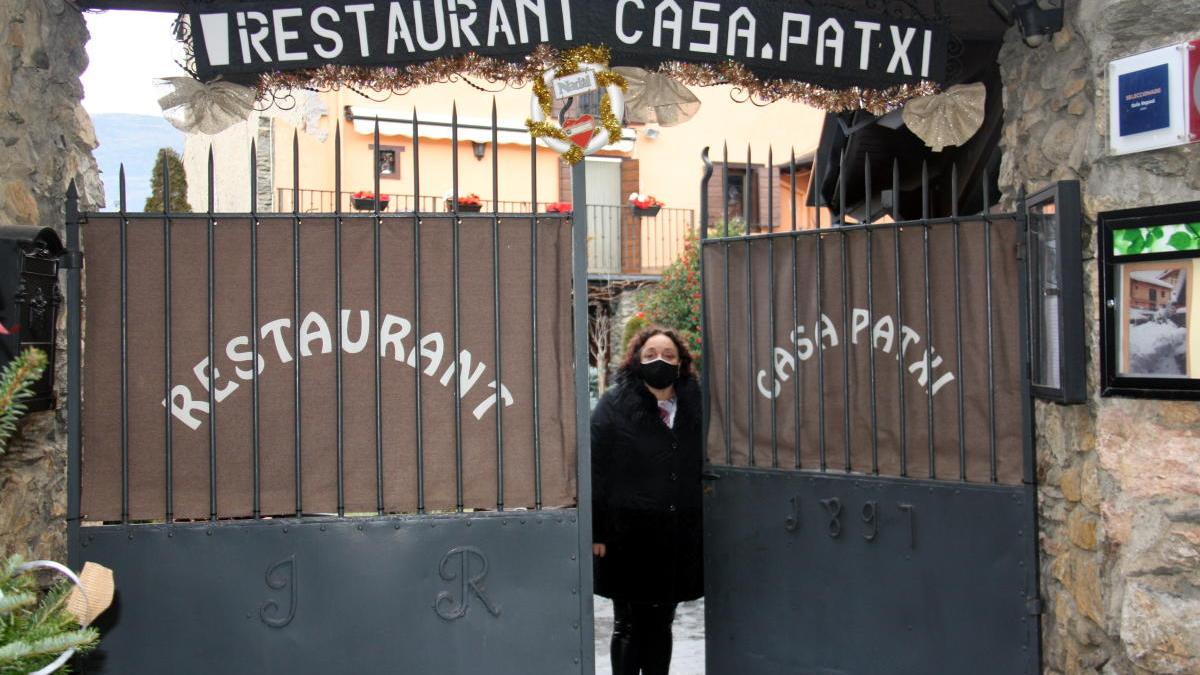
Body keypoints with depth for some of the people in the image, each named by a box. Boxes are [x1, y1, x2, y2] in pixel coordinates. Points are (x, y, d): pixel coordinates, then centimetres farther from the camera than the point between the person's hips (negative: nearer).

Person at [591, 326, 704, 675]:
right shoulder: (613, 406, -6)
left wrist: (702, 525, 7)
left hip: (678, 538, 4)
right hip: (628, 537, -4)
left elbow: (703, 469, 11)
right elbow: (596, 472, -9)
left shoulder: (694, 406, 6)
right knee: (629, 627, 8)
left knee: (660, 626, 16)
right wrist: (596, 532, -13)